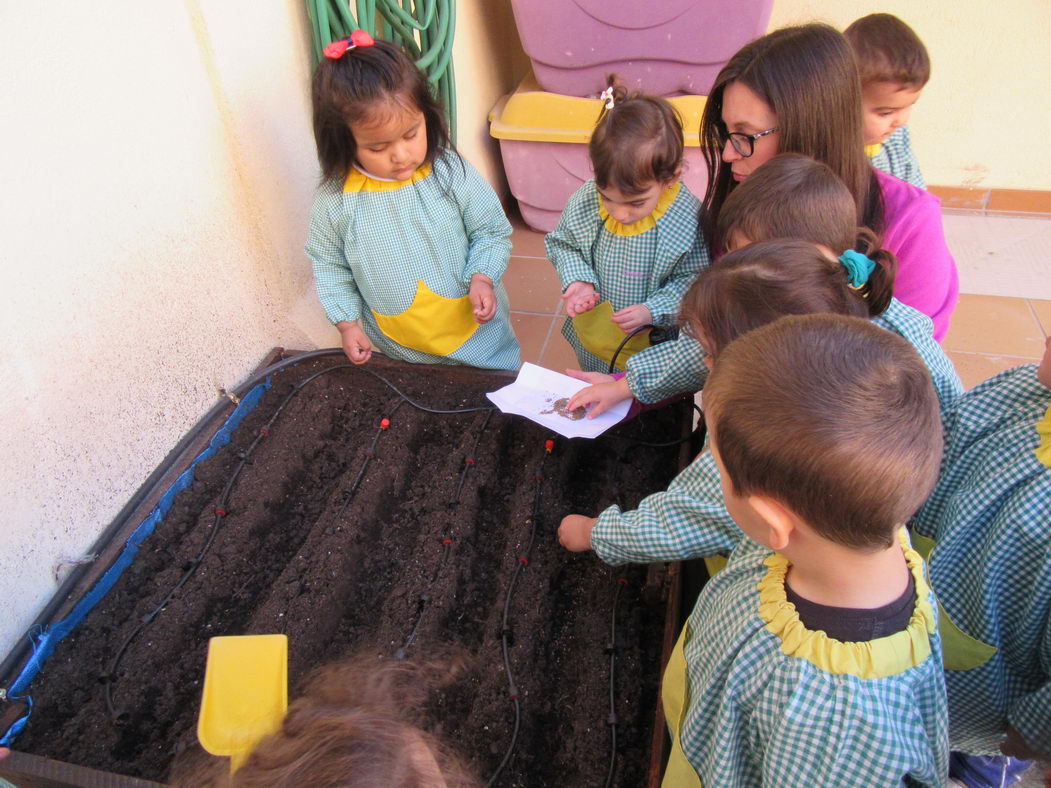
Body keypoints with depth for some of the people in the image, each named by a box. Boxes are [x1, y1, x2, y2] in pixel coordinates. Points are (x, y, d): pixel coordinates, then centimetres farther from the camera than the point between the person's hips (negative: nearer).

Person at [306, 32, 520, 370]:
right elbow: (329, 265, 2)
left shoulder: (451, 173, -16)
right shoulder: (335, 201, -14)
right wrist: (347, 323, -3)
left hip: (475, 332, 1)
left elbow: (491, 232, -4)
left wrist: (481, 278, -19)